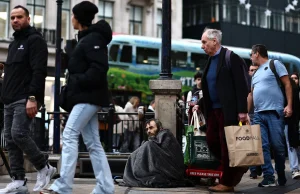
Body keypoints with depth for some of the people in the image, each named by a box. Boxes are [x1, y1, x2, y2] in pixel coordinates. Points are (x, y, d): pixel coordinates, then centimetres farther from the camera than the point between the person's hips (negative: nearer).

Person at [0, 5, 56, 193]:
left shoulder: (35, 40, -4)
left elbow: (39, 71, -15)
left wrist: (32, 97, -24)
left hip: (25, 100, -9)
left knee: (19, 134, -19)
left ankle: (44, 167, -1)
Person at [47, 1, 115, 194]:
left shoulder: (93, 39, -10)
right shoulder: (87, 39, 21)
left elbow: (99, 69, -20)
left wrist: (78, 82, -16)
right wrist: (74, 86, 10)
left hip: (89, 96, -10)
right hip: (87, 96, 10)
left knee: (69, 135, -14)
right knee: (93, 143, 6)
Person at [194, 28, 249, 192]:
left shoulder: (231, 58, -10)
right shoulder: (211, 60, 15)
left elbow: (241, 85, -15)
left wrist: (242, 110, -20)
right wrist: (200, 104, 13)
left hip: (228, 111, -8)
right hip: (213, 110, 8)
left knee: (226, 145, -2)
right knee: (212, 142, 8)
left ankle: (227, 183, 8)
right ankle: (237, 166, 25)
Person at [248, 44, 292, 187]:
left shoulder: (275, 64, 3)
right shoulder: (255, 74, 23)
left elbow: (287, 84, -3)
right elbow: (251, 94, 26)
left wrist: (289, 105, -12)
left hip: (274, 112, -6)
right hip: (258, 114, 6)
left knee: (277, 146, -5)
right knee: (263, 146, -4)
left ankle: (281, 176, 11)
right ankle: (269, 177, -5)